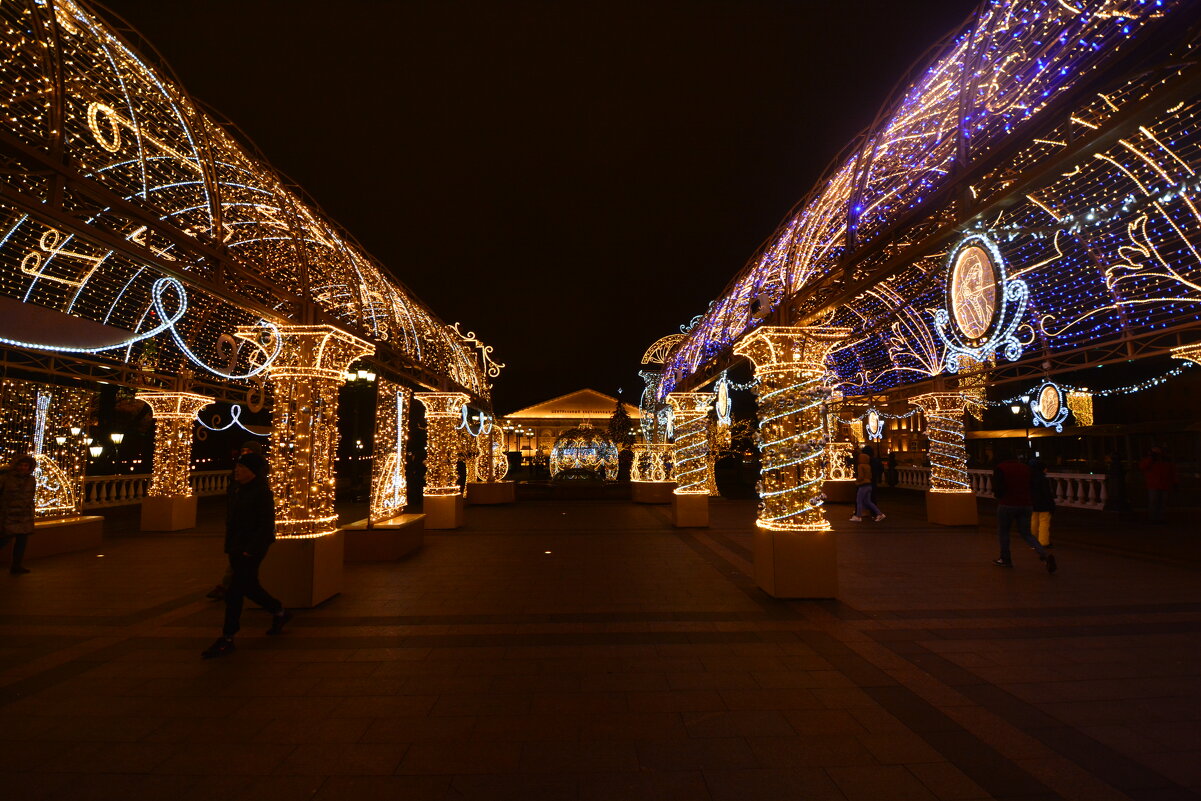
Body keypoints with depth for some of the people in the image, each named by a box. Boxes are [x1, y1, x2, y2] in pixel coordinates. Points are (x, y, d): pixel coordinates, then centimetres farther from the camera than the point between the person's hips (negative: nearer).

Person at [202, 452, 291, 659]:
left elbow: (266, 526, -19)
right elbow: (233, 521, 19)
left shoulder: (262, 492, -16)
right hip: (237, 549, 9)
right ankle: (280, 613, 35)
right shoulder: (239, 490, 12)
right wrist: (230, 547, 15)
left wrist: (250, 550, -21)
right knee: (249, 587, 17)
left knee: (234, 592, -6)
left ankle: (227, 639, 4)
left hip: (251, 550, -9)